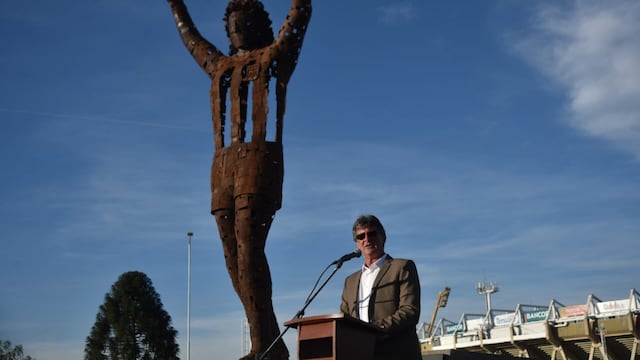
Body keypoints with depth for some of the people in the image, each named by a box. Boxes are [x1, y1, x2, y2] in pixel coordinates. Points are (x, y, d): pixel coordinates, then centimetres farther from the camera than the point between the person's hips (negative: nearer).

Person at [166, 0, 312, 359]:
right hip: (223, 167, 6)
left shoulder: (275, 55, 14)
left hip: (260, 161, -6)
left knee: (248, 252, -19)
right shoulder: (219, 66, 27)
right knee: (235, 259, -1)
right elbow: (187, 31, 43)